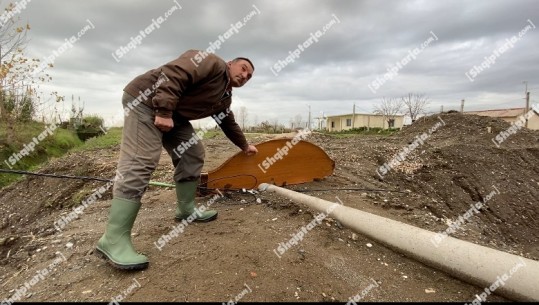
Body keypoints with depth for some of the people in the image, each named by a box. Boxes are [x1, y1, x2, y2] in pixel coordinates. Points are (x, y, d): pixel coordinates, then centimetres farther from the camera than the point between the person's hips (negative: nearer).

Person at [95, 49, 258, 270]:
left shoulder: (224, 97, 18)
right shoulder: (212, 63, -10)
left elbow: (229, 124, 31)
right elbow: (174, 74, -23)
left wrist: (244, 146, 40)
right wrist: (164, 111, -28)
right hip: (146, 100, -10)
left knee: (193, 153, 8)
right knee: (140, 164, -20)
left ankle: (186, 209, 20)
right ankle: (113, 241, -18)